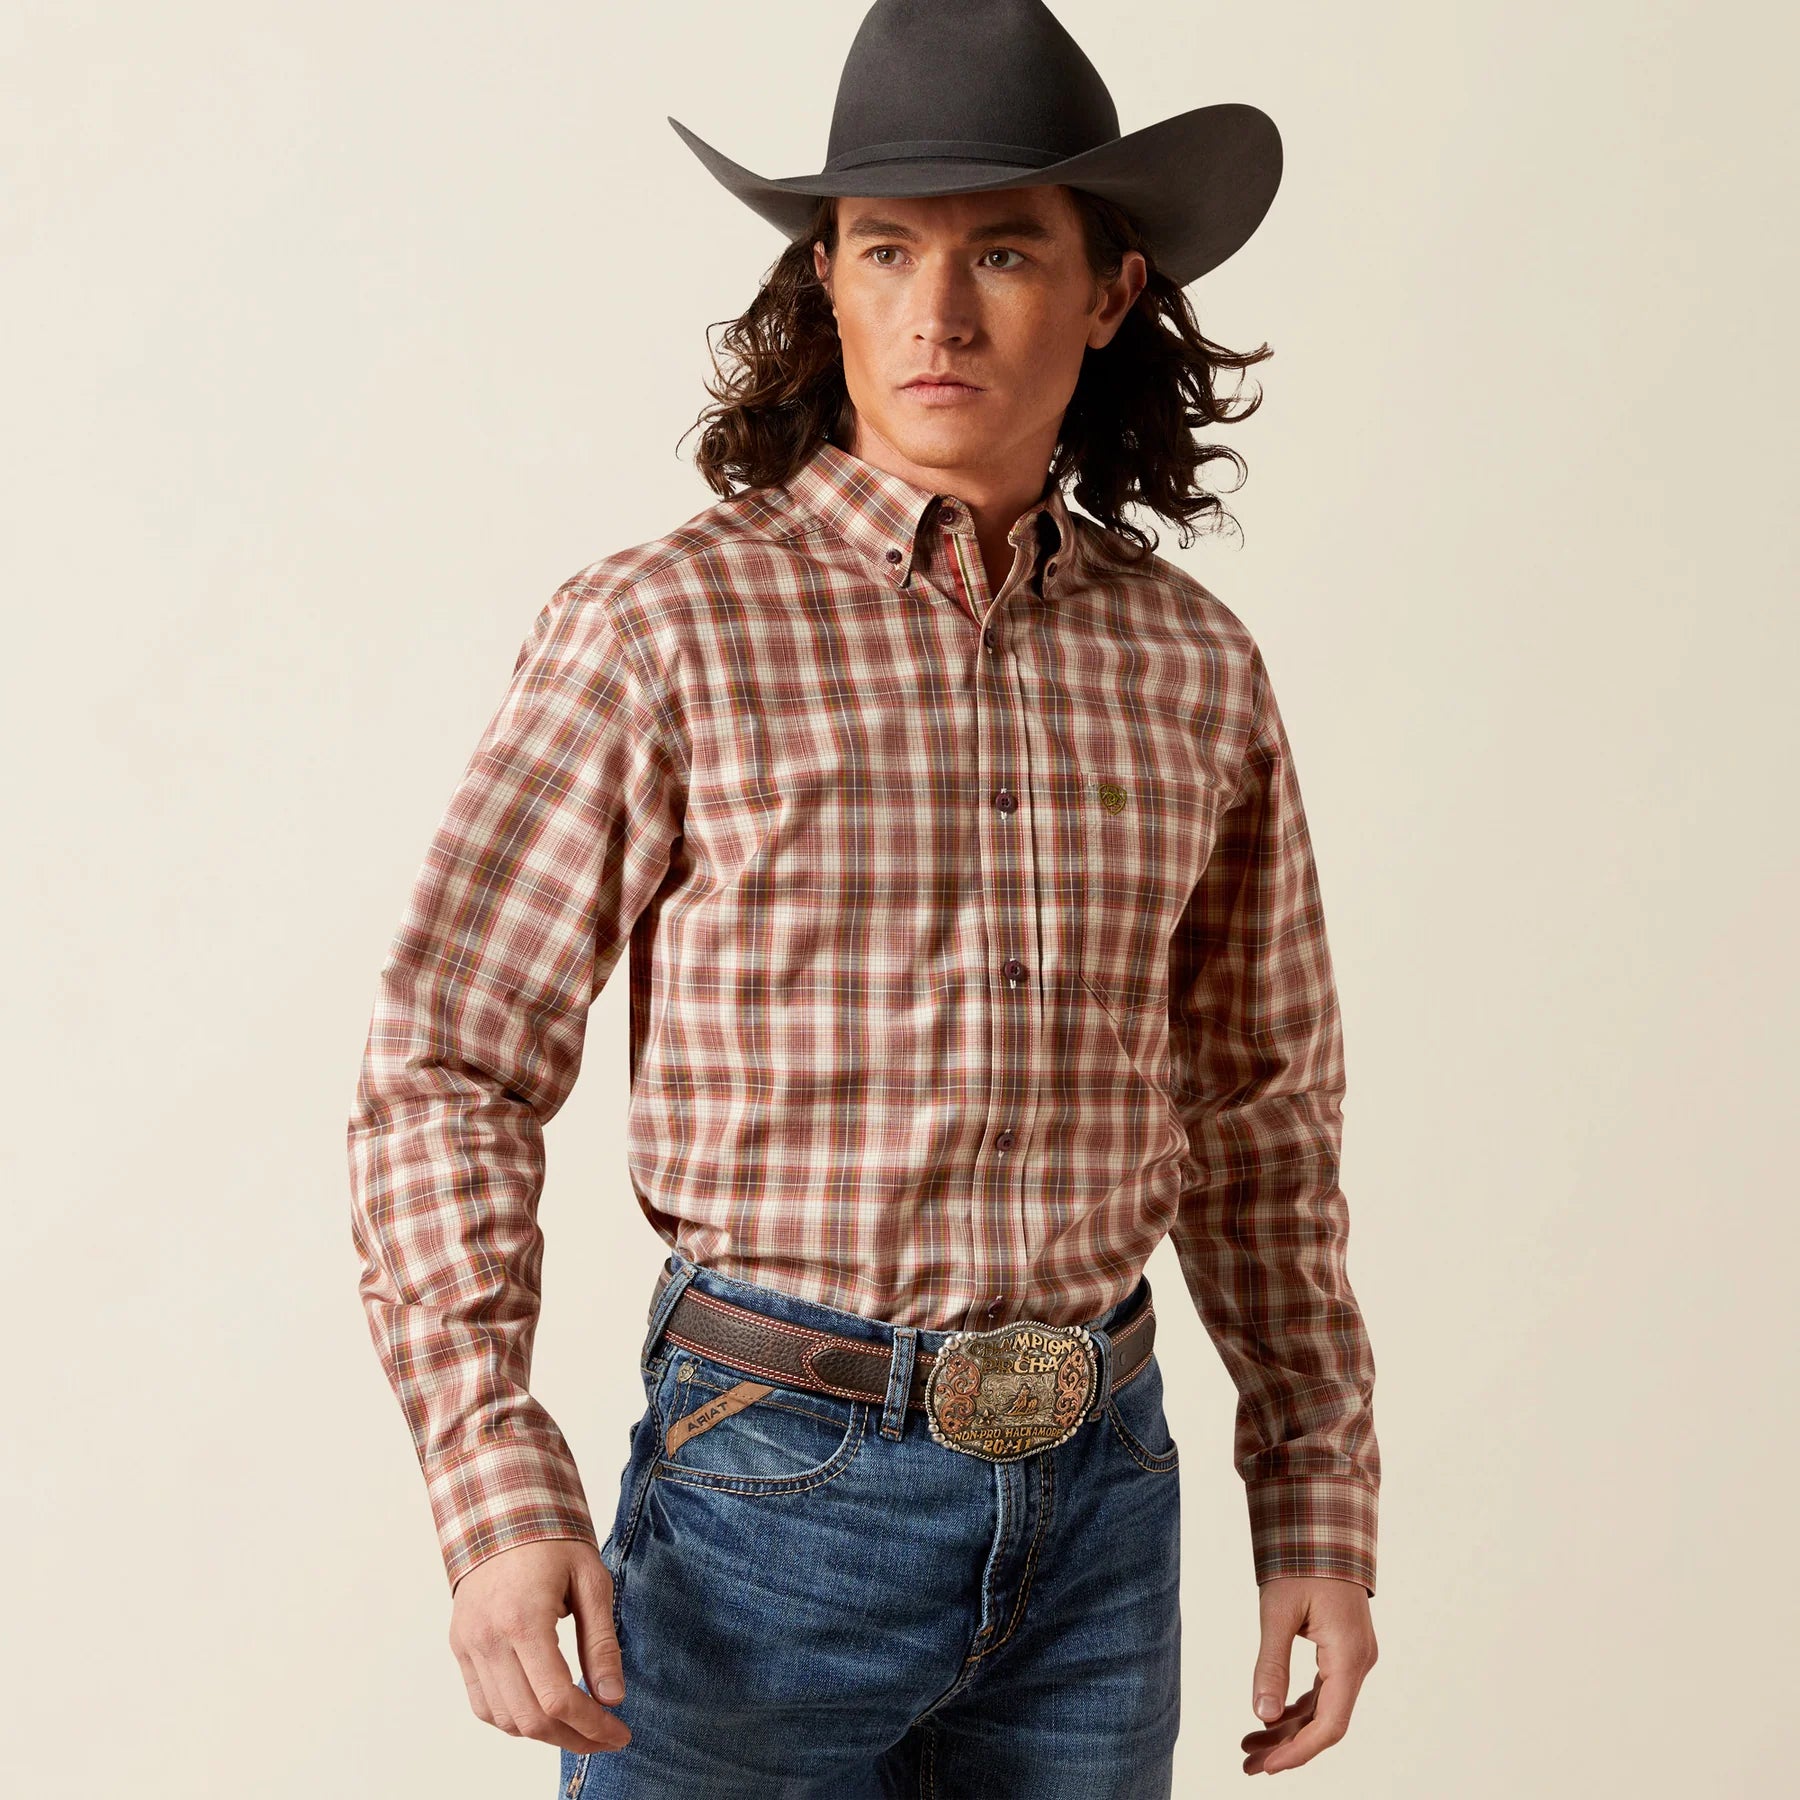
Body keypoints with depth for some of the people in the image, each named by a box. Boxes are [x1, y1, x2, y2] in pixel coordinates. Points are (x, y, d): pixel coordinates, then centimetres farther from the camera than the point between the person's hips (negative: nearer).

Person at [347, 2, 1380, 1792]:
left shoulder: (1192, 665, 5)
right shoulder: (660, 628, -8)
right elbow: (448, 1073, -8)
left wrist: (1322, 1510, 10)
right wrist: (497, 1499, -19)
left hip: (1099, 1509, 4)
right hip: (773, 1483, -4)